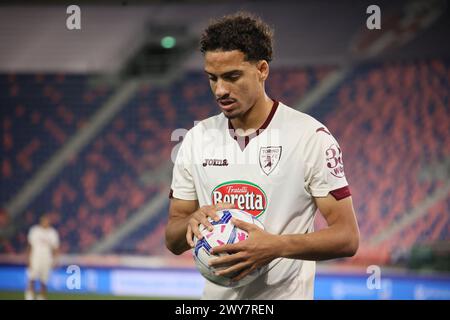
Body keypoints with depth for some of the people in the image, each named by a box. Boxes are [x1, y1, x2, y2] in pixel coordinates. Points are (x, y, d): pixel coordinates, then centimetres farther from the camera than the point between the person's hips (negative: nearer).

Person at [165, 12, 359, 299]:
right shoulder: (196, 139, 2)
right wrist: (192, 221, -15)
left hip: (284, 293, -4)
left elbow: (347, 237, -12)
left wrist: (276, 246, -26)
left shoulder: (311, 136, -11)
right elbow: (173, 241, 7)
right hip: (215, 293, 4)